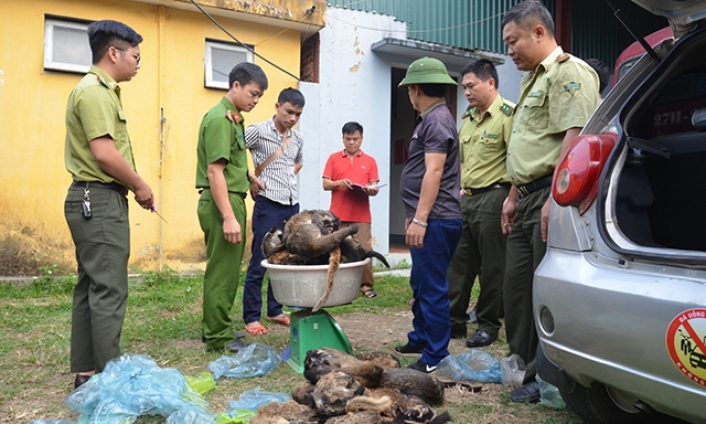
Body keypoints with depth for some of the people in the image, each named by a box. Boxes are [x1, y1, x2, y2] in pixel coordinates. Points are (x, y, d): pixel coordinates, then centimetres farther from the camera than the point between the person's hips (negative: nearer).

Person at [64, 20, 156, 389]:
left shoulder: (100, 90, 18)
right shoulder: (95, 91, -14)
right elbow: (104, 153, -23)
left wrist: (135, 187, 8)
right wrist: (141, 187, -10)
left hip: (96, 199, 11)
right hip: (99, 200, -11)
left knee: (91, 288, 13)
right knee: (109, 291, -8)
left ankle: (85, 373, 21)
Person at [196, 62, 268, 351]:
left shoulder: (234, 118, 16)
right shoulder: (219, 118, -14)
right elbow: (214, 171, -20)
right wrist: (228, 217, -23)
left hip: (232, 199, 10)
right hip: (222, 202, -10)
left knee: (227, 269, 16)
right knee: (222, 271, -3)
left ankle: (216, 329, 27)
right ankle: (219, 338, 7)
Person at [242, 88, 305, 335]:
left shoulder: (297, 139, 11)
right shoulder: (258, 131, -7)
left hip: (292, 204, 6)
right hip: (268, 204, -6)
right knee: (260, 263, -3)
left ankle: (275, 311, 25)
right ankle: (251, 317, 7)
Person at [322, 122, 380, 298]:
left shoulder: (370, 161, 9)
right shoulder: (333, 158, 9)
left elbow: (374, 187, 6)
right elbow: (325, 184, 5)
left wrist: (372, 189, -17)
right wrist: (340, 183, -14)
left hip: (361, 215, 0)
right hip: (338, 215, 0)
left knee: (365, 249, -2)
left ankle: (366, 285, 6)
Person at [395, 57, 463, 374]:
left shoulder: (437, 120, -12)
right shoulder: (430, 119, 19)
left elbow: (434, 172, -21)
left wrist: (420, 219, -24)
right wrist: (415, 215, 24)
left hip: (435, 220, -11)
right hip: (428, 219, 11)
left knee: (432, 289, -5)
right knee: (421, 285, 19)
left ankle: (435, 358, 2)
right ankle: (420, 339, 33)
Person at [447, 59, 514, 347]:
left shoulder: (508, 114, -10)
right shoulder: (468, 119, 17)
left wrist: (510, 200, -20)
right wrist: (461, 190, 16)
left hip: (493, 197, -8)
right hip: (467, 199, 8)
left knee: (492, 268, 2)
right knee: (459, 263, 11)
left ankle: (488, 325, 15)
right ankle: (454, 321, 21)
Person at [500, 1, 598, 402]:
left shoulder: (569, 72, -8)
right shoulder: (534, 79, 24)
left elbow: (574, 136, -20)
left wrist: (555, 198, -26)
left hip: (551, 194, -10)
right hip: (528, 198, 10)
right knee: (517, 286, 13)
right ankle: (522, 364, 25)